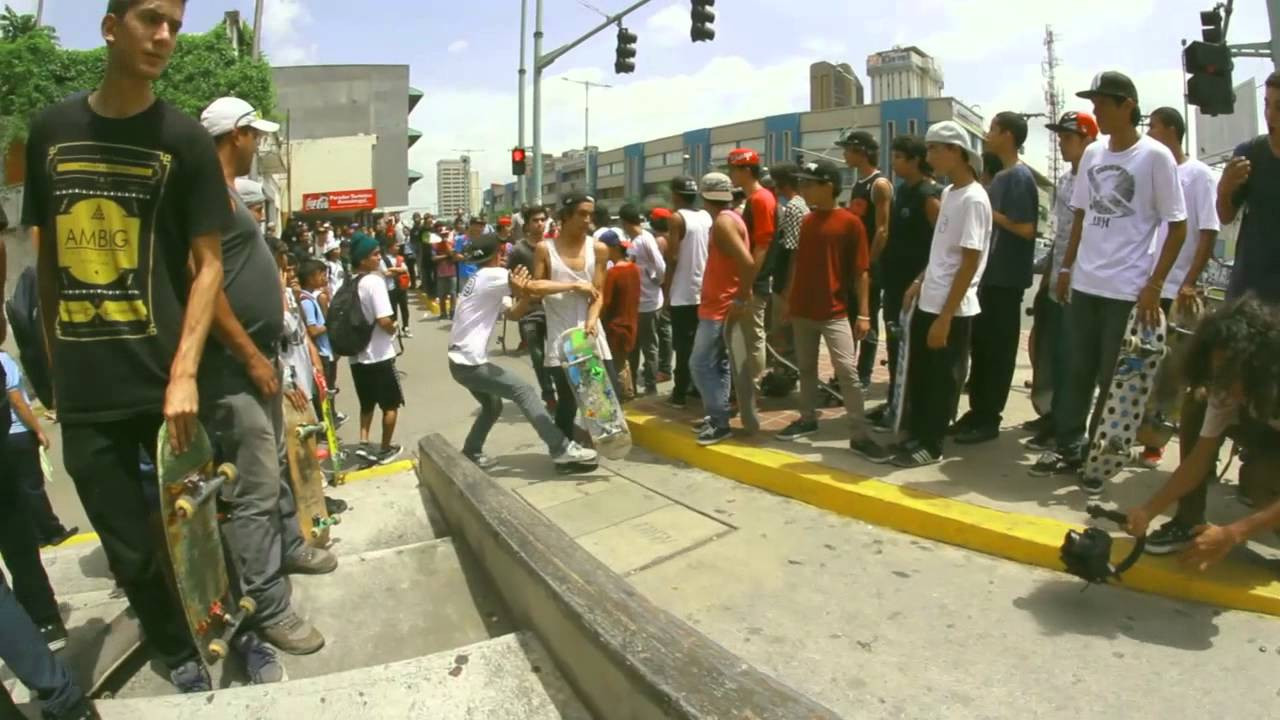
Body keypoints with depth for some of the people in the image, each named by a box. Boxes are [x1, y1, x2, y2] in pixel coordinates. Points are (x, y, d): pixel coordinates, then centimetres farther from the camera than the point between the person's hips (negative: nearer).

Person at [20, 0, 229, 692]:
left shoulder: (185, 138, -1)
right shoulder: (50, 129, 8)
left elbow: (207, 263, -5)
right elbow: (46, 256, 14)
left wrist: (185, 373, -15)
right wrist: (55, 361, 10)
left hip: (164, 380, -3)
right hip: (83, 391, 3)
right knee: (131, 551, 10)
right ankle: (179, 655, 31)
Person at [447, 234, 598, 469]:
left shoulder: (479, 280, 17)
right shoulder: (493, 275, -12)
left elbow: (514, 313, 8)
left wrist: (524, 293, -13)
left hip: (461, 360, 10)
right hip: (470, 362, -10)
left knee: (492, 406, 24)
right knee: (524, 391, -11)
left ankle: (470, 454, 33)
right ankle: (561, 449, -13)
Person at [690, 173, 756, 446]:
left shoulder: (723, 222, -18)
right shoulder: (730, 218, 13)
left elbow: (747, 263, -28)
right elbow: (741, 261, 16)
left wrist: (742, 301, -22)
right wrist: (741, 297, 13)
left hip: (720, 307, -10)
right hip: (718, 304, 10)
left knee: (701, 364, -8)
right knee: (717, 363, 15)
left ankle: (720, 422, -4)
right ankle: (717, 415, 22)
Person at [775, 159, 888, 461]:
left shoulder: (850, 223, -8)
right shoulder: (807, 221, 9)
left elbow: (861, 271, -8)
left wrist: (863, 313, -11)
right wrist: (789, 299, 14)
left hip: (834, 313, -6)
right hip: (802, 310, 6)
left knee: (847, 372, -8)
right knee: (805, 367, 15)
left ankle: (860, 435, -5)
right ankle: (808, 419, 29)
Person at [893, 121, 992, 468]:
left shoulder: (973, 199, -16)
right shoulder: (948, 193, 10)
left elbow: (970, 263, -19)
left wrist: (946, 316, -20)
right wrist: (920, 282, 16)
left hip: (952, 310, -8)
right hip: (928, 302, 8)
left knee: (942, 380, 5)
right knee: (918, 375, 15)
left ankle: (931, 445, 17)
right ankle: (915, 435, 29)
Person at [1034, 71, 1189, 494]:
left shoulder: (1155, 156, -8)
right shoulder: (1092, 154, 9)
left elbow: (1178, 227, -7)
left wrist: (1154, 286, -12)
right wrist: (1066, 267, 12)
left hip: (1127, 289, -5)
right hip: (1084, 284, 5)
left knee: (1113, 379, 4)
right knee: (1078, 371, 12)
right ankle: (1070, 448, 23)